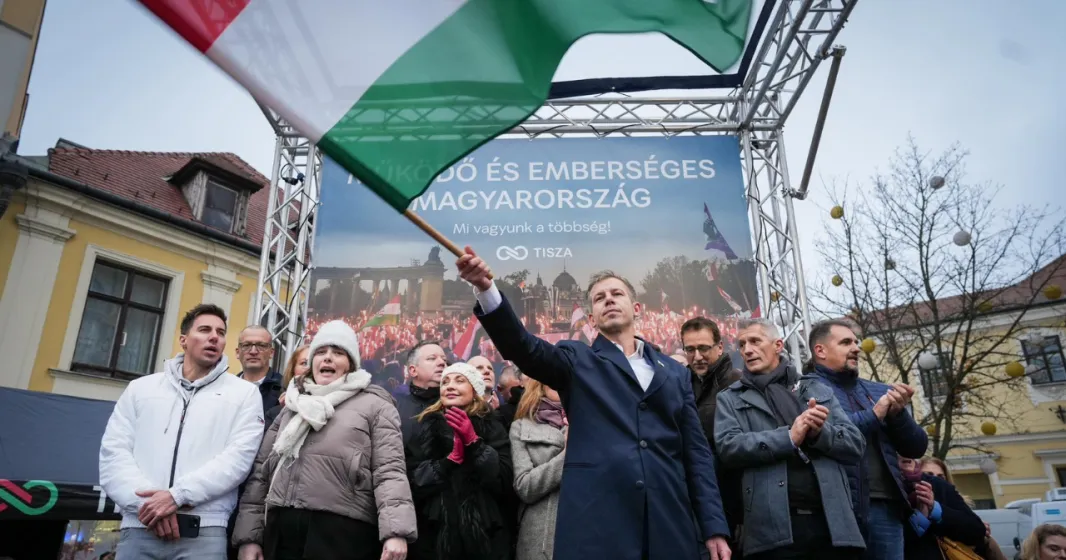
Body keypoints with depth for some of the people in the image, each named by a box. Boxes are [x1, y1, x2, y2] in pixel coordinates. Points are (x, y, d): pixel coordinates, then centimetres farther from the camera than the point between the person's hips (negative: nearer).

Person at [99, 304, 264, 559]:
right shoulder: (140, 388, 14)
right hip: (139, 527, 2)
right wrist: (146, 501, -10)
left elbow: (239, 456, -5)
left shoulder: (245, 392, 6)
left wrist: (177, 496, -14)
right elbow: (113, 450, 5)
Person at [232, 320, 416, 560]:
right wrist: (249, 534, 10)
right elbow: (261, 472, 18)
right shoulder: (293, 406, 20)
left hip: (343, 534, -4)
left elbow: (389, 471, -8)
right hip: (281, 531, 5)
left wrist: (395, 532, -20)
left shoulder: (374, 404, 3)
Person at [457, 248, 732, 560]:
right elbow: (524, 347, -10)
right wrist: (487, 289, -26)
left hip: (670, 524, 3)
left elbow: (696, 450, 12)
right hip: (596, 523, -2)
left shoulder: (675, 372, 15)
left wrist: (714, 526, 4)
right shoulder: (577, 361, 8)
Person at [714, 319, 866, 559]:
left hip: (832, 521, 3)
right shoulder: (730, 398, 9)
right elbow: (728, 446, -7)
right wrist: (789, 437, -14)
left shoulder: (817, 388, 16)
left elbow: (855, 444, 10)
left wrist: (820, 432, -9)